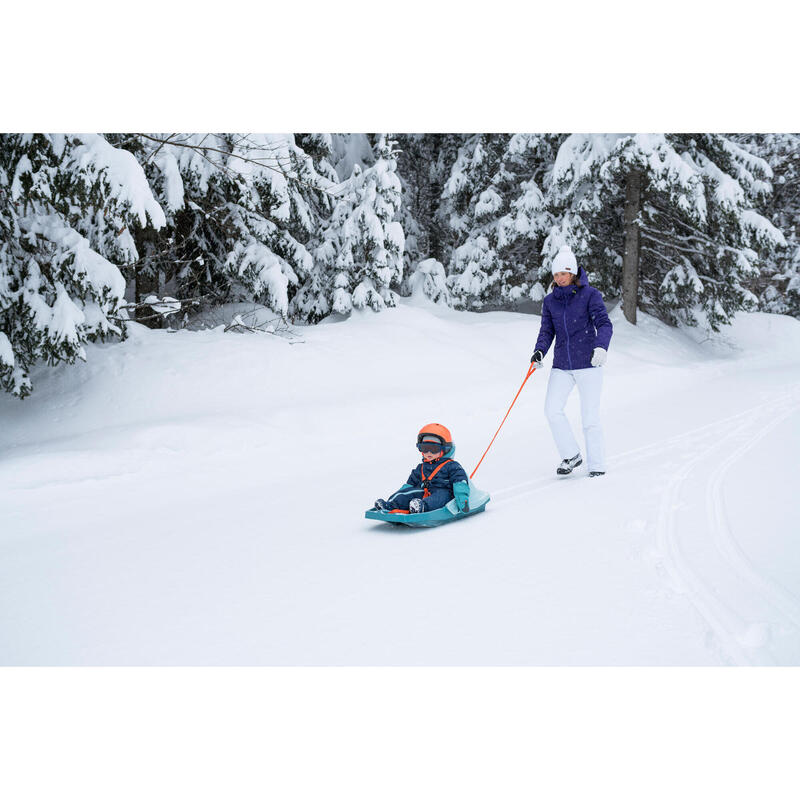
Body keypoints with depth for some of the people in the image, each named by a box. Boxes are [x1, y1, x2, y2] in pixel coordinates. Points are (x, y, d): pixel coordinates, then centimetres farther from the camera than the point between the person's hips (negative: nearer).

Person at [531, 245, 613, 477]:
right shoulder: (550, 300, 8)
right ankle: (571, 455, 7)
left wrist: (601, 346, -28)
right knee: (552, 410, -10)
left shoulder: (590, 294, -4)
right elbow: (547, 331, 11)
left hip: (588, 363, -4)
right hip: (561, 365, 4)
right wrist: (539, 351, -9)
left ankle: (597, 465, 10)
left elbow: (604, 324, -9)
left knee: (590, 416, -3)